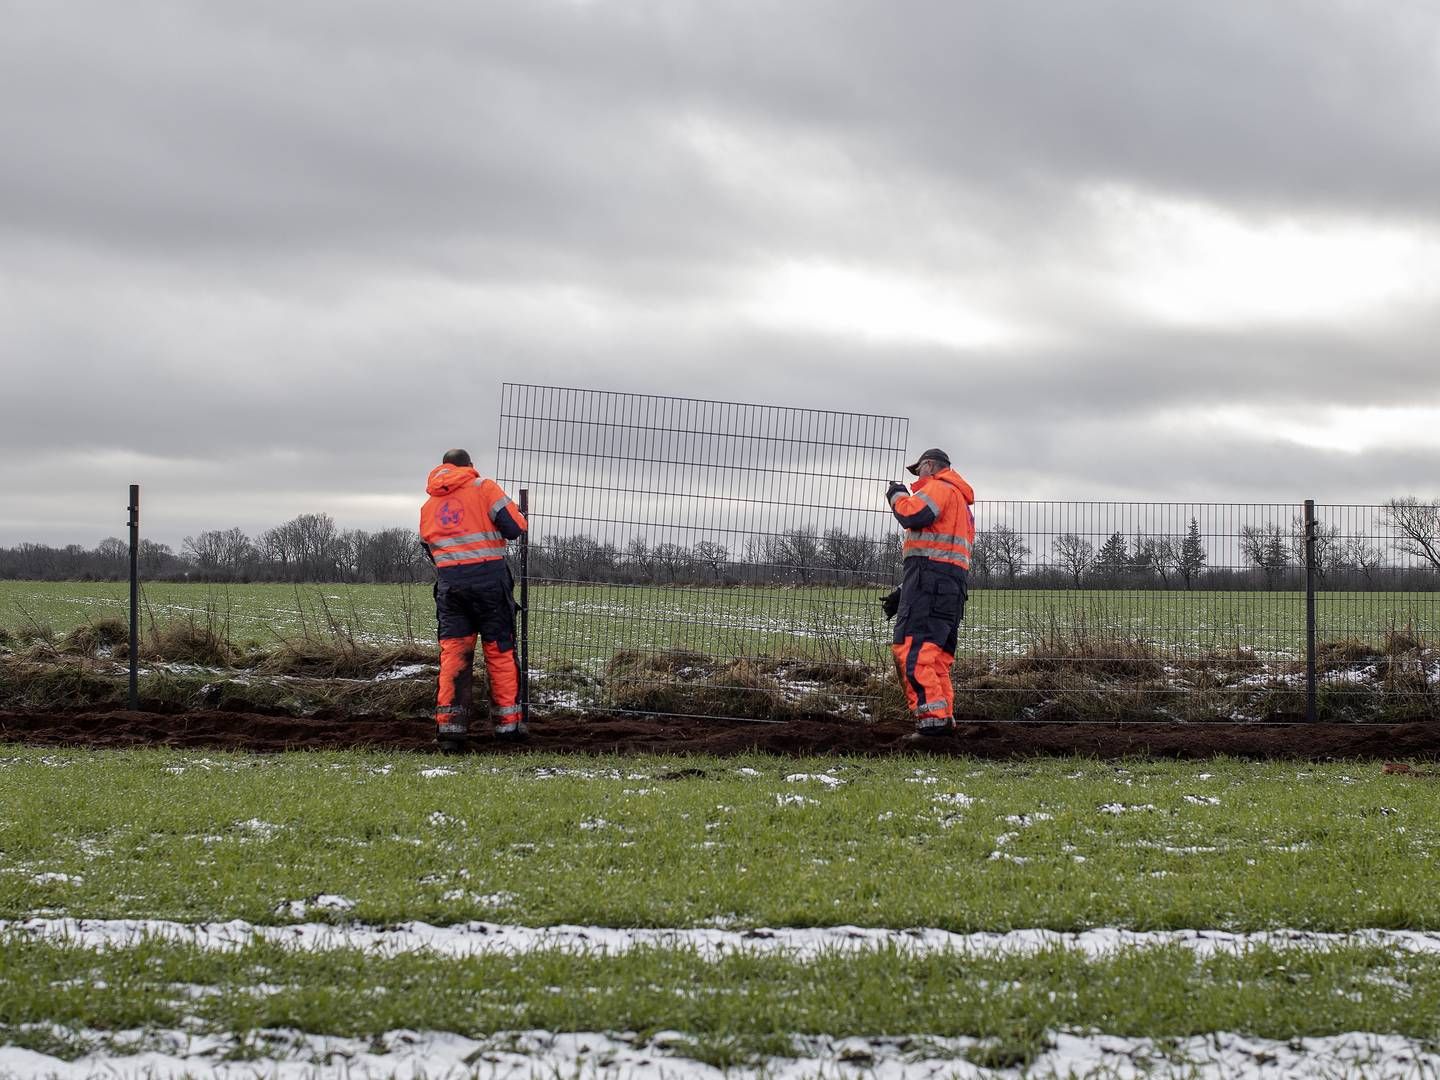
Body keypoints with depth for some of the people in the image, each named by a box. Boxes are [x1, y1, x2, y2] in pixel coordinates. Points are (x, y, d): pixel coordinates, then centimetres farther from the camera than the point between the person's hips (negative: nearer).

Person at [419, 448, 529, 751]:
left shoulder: (428, 505, 15)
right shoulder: (483, 488, -1)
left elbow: (428, 547, 18)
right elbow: (516, 527, -7)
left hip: (448, 583, 3)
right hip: (489, 578, -3)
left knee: (453, 652, 4)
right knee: (500, 650, 6)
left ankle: (449, 727, -3)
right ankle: (509, 723, 9)